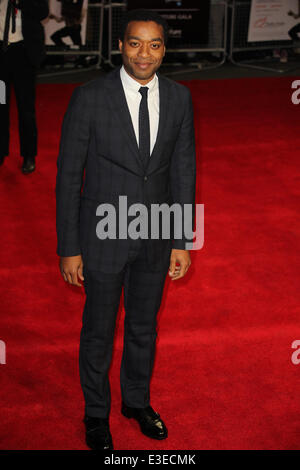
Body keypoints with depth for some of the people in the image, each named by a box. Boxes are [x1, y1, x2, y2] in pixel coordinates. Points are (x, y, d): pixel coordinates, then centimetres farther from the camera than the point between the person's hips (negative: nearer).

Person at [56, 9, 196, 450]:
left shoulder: (179, 98, -3)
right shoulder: (90, 97, -15)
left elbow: (183, 170, 3)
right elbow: (68, 175, -11)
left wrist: (182, 241, 2)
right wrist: (68, 248, -11)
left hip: (156, 236, 3)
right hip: (103, 233, -3)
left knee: (144, 327, 19)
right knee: (98, 330, 13)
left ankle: (138, 401, 43)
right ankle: (96, 412, 36)